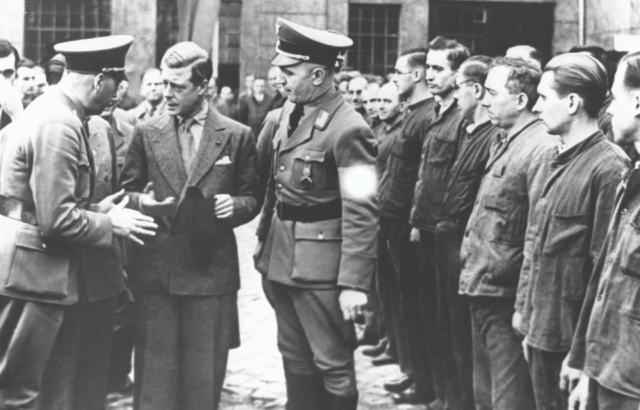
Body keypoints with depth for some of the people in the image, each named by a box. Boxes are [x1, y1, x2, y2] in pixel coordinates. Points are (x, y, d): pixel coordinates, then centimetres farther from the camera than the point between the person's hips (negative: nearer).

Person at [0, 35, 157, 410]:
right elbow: (57, 220, -22)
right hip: (36, 270, -10)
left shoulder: (55, 112, 11)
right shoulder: (58, 126, -21)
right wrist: (110, 224, -9)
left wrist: (95, 210, 10)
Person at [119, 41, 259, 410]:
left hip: (211, 270, -1)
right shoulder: (146, 133, 6)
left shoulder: (238, 136, 2)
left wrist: (235, 205, -14)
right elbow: (126, 191, 11)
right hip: (155, 269, 1)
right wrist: (141, 202, -11)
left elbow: (252, 198, 8)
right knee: (154, 373, 3)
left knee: (204, 375, 5)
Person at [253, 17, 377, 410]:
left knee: (333, 365, 2)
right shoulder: (289, 112, 7)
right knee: (295, 359, 18)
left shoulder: (348, 128, -19)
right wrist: (264, 243, 15)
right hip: (282, 256, 8)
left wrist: (354, 282, -21)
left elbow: (361, 213, -20)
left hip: (321, 265, -8)